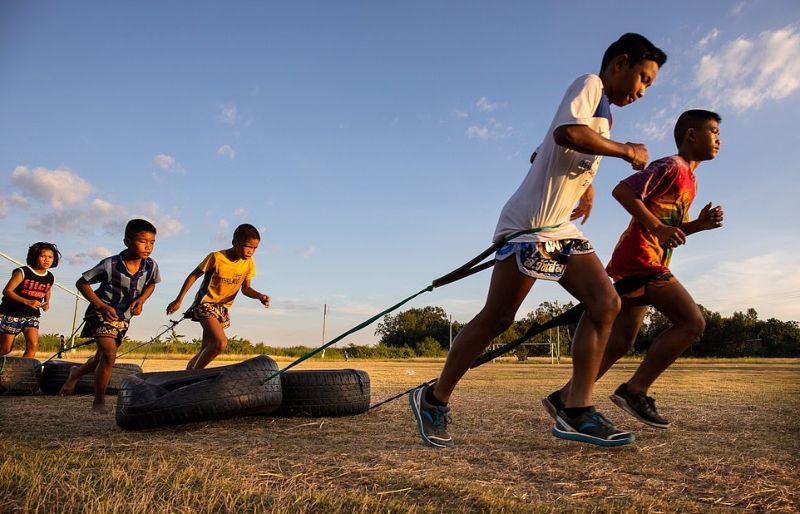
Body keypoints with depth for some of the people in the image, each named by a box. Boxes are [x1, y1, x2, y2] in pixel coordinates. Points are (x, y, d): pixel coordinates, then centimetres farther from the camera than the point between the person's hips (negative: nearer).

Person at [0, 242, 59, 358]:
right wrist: (27, 301, -31)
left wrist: (47, 303, 1)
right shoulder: (22, 272, -14)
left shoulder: (50, 278, 1)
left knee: (33, 344, -15)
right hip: (11, 314, -3)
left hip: (31, 315, 3)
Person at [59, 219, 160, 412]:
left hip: (124, 317, 6)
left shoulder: (151, 266, -15)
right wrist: (101, 305, -22)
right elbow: (81, 283, -13)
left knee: (103, 357, 20)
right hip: (102, 314, -5)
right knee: (109, 354, -22)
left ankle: (76, 373, 53)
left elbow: (151, 284, 8)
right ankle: (99, 401, -3)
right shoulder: (110, 265, -26)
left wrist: (141, 299, -11)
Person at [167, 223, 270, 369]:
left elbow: (245, 289, 2)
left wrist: (260, 296, -20)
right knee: (221, 343, -25)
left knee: (206, 351, 11)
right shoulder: (216, 257, -18)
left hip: (223, 308, 6)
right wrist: (178, 300, -5)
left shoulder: (249, 263, -5)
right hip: (205, 303, -6)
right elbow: (193, 276, -7)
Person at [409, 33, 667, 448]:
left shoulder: (602, 112, 26)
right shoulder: (589, 85, -2)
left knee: (605, 303, -4)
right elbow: (566, 133, -24)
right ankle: (434, 399, 5)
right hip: (531, 224, -10)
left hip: (561, 228, 10)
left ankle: (576, 413, -6)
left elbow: (542, 153, 33)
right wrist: (626, 151, -11)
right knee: (496, 318, -9)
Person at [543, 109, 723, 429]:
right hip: (640, 258, -10)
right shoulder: (670, 166, -6)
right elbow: (622, 190, -17)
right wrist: (657, 228, -23)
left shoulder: (688, 180, 24)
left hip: (646, 264, 10)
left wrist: (700, 224, 9)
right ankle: (634, 391, -8)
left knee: (620, 342, 6)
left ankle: (564, 398, 8)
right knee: (692, 322, -12)